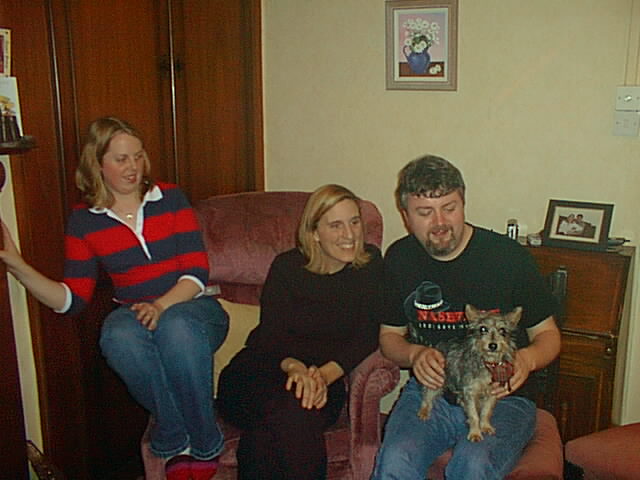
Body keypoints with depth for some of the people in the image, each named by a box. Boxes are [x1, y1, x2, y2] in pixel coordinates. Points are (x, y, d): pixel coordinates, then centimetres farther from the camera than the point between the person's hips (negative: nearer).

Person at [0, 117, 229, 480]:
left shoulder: (170, 198, 1)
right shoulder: (84, 221, 5)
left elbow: (197, 272, -4)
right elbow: (73, 299, 3)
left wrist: (162, 305, -23)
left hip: (190, 306, -1)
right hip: (134, 313, 1)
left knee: (176, 327, -38)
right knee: (120, 337, -36)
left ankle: (205, 447, -16)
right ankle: (177, 444, -15)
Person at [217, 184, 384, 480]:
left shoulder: (369, 264, 4)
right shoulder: (287, 267, 1)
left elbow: (367, 337, -3)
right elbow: (270, 335, -7)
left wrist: (324, 374, -21)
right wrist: (293, 367, -31)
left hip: (327, 376, 1)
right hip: (263, 370, 0)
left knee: (299, 411, -35)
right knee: (284, 410, -36)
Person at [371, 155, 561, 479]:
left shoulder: (508, 256, -6)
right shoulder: (399, 259, 3)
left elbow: (547, 334, 4)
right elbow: (390, 335, 14)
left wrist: (526, 359, -19)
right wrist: (415, 354, -9)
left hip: (500, 398, -2)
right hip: (429, 391, 2)